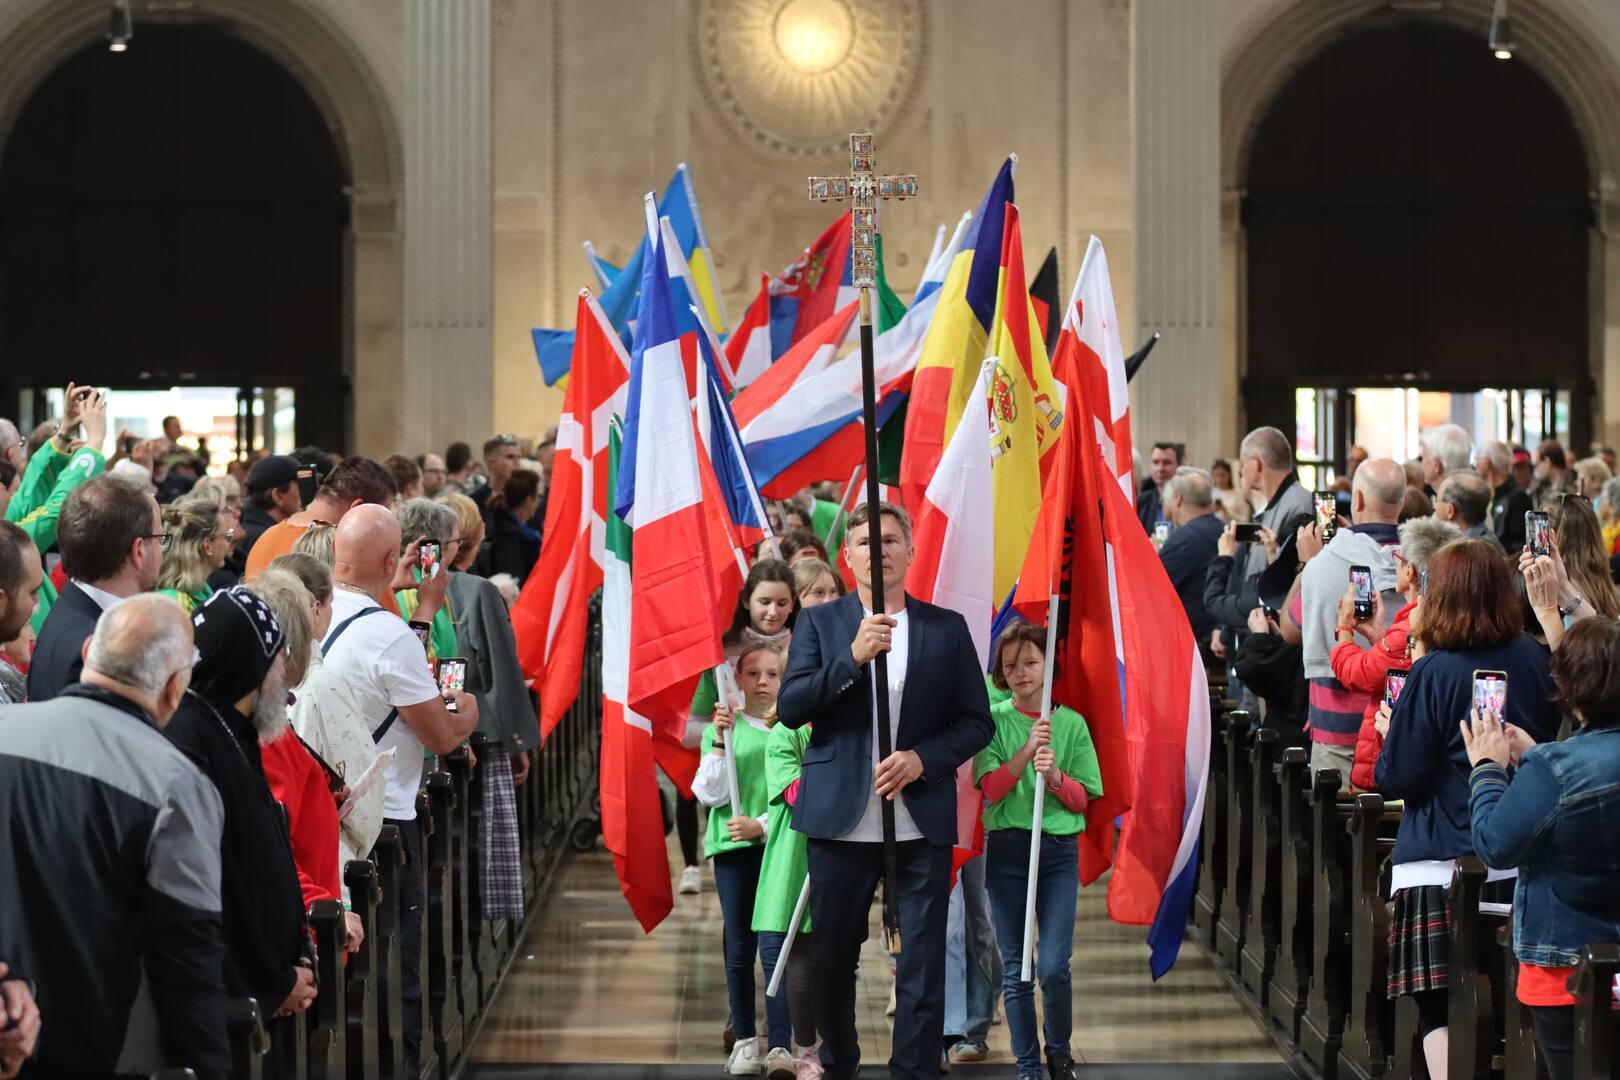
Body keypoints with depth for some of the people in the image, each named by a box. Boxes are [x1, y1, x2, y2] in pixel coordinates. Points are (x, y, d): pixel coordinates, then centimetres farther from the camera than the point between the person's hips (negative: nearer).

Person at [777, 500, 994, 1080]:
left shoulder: (947, 628, 6)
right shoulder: (819, 623, 5)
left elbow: (977, 721, 6)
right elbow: (789, 708, -7)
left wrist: (921, 759, -11)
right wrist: (853, 656, -20)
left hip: (922, 820, 0)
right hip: (841, 817, 0)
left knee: (922, 962, -1)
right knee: (832, 957, 10)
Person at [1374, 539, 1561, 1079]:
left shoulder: (1433, 673, -13)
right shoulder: (1535, 660, 1)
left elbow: (1395, 778, -9)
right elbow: (1555, 742, 16)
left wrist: (1389, 733, 10)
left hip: (1442, 860, -5)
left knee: (1439, 1007, -1)